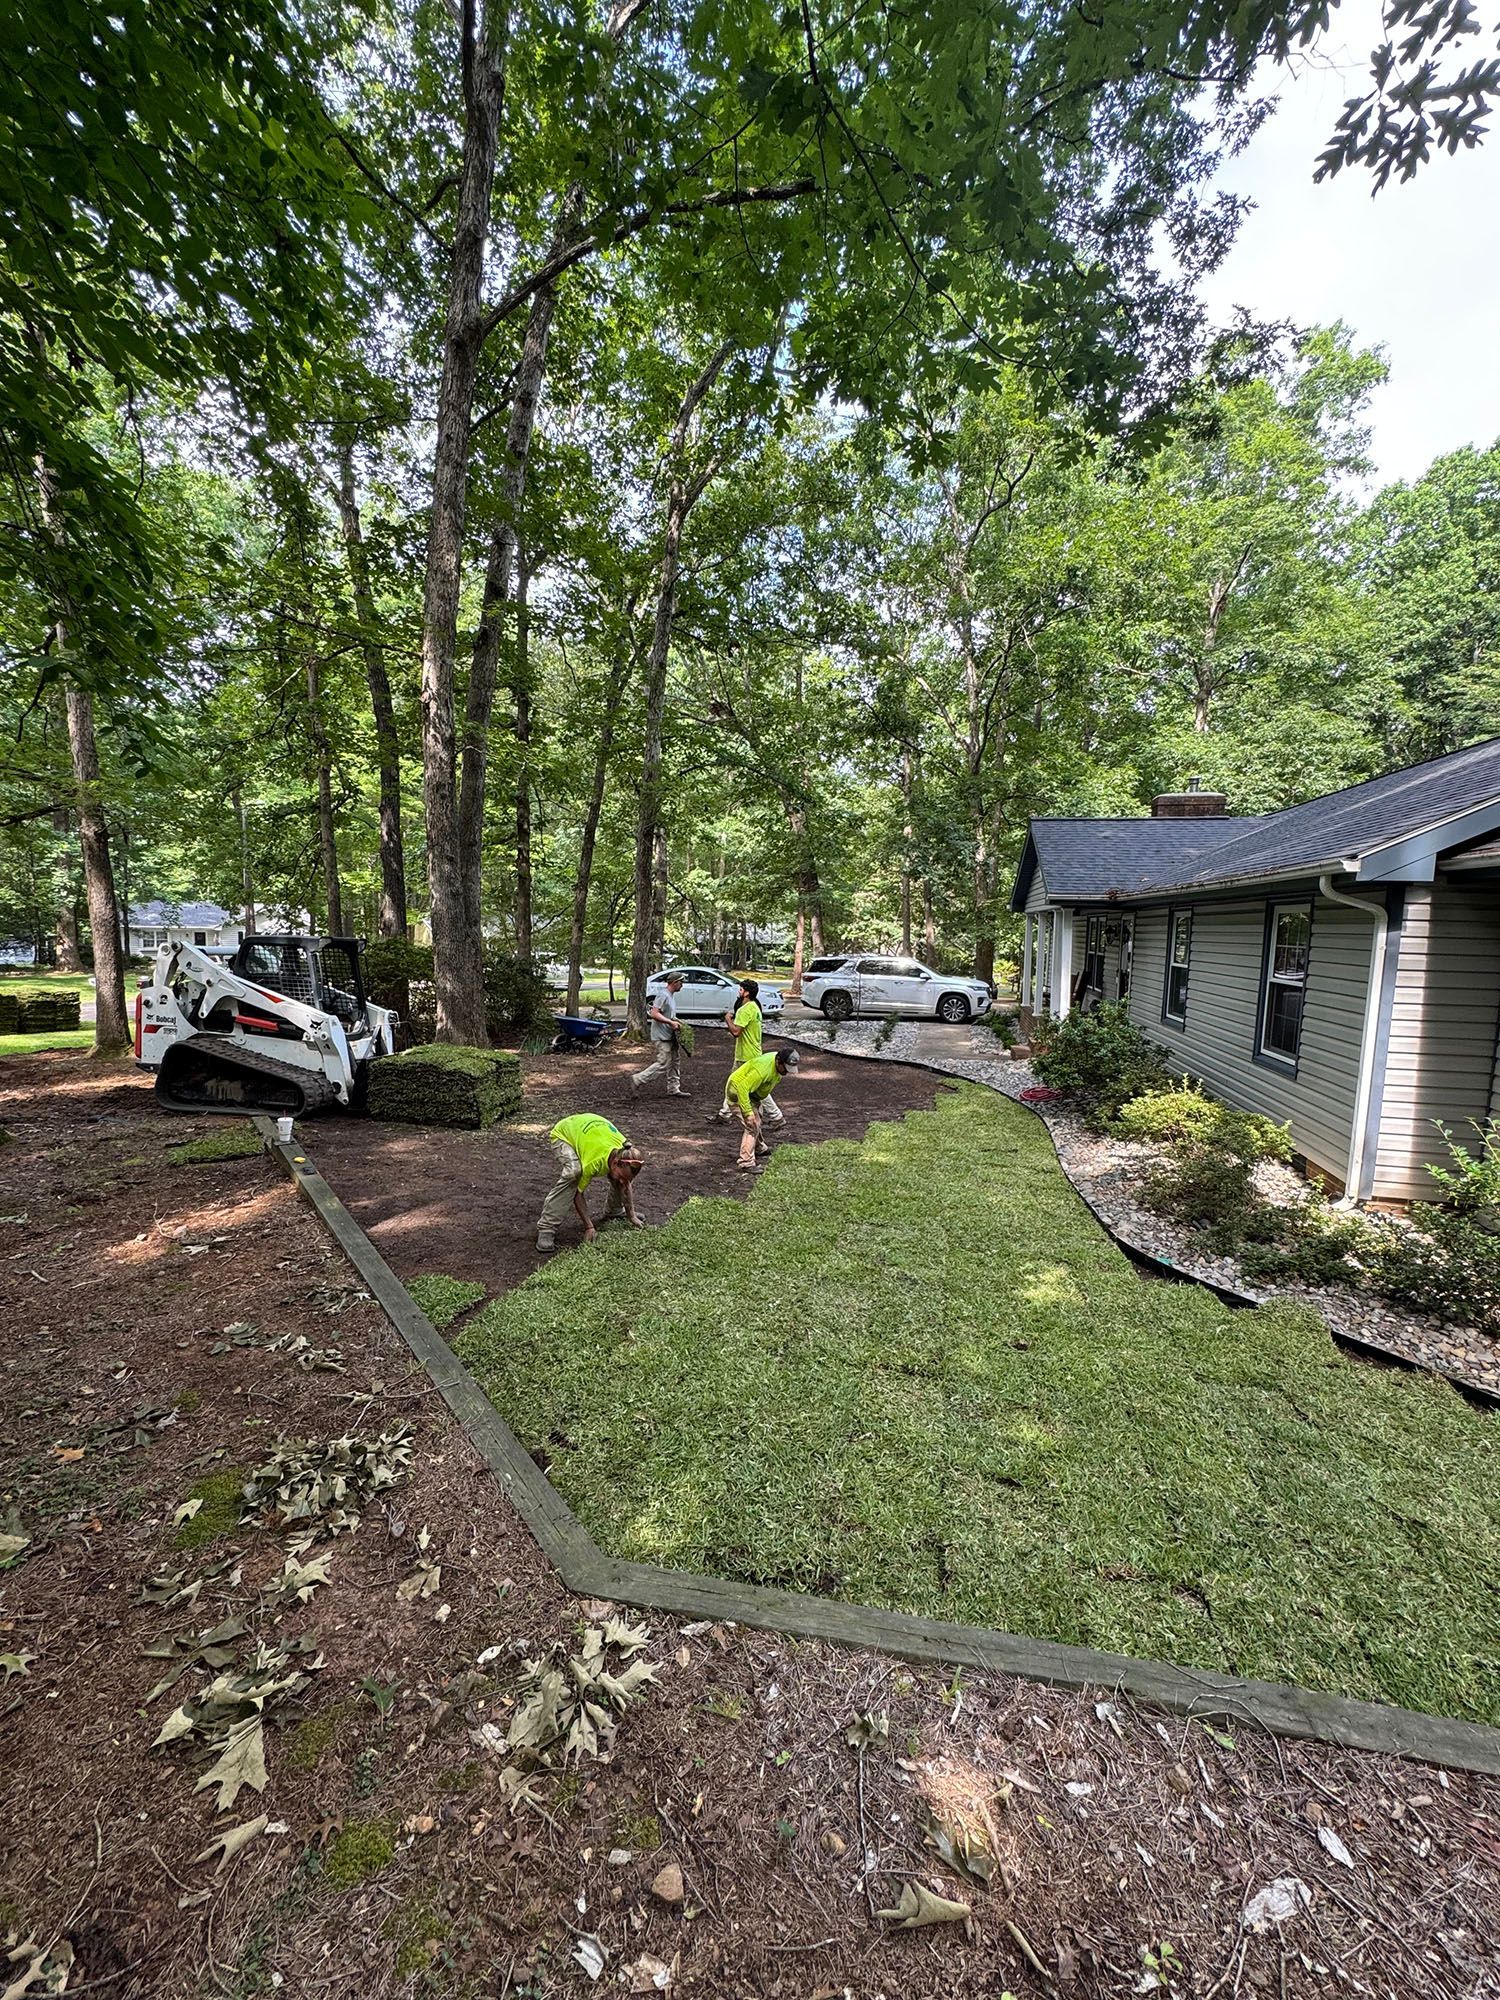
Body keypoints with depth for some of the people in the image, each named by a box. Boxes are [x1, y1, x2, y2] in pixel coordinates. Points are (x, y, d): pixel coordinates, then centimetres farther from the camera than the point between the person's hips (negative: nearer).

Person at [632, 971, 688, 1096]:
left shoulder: (671, 996, 14)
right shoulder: (663, 995, -17)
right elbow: (654, 1014, -24)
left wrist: (676, 1021, 10)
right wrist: (671, 1022, -24)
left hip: (670, 1036, 10)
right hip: (661, 1037, -10)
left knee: (675, 1061, 12)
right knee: (663, 1064, -8)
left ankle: (674, 1089, 21)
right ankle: (638, 1079, 2)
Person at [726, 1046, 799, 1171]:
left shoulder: (778, 1063, -8)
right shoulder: (763, 1069, -38)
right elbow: (742, 1088, -39)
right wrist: (748, 1112, -38)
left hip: (750, 1091, 10)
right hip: (738, 1092, -10)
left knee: (757, 1122, 26)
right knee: (752, 1127, -17)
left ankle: (760, 1148, 49)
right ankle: (746, 1163, -13)